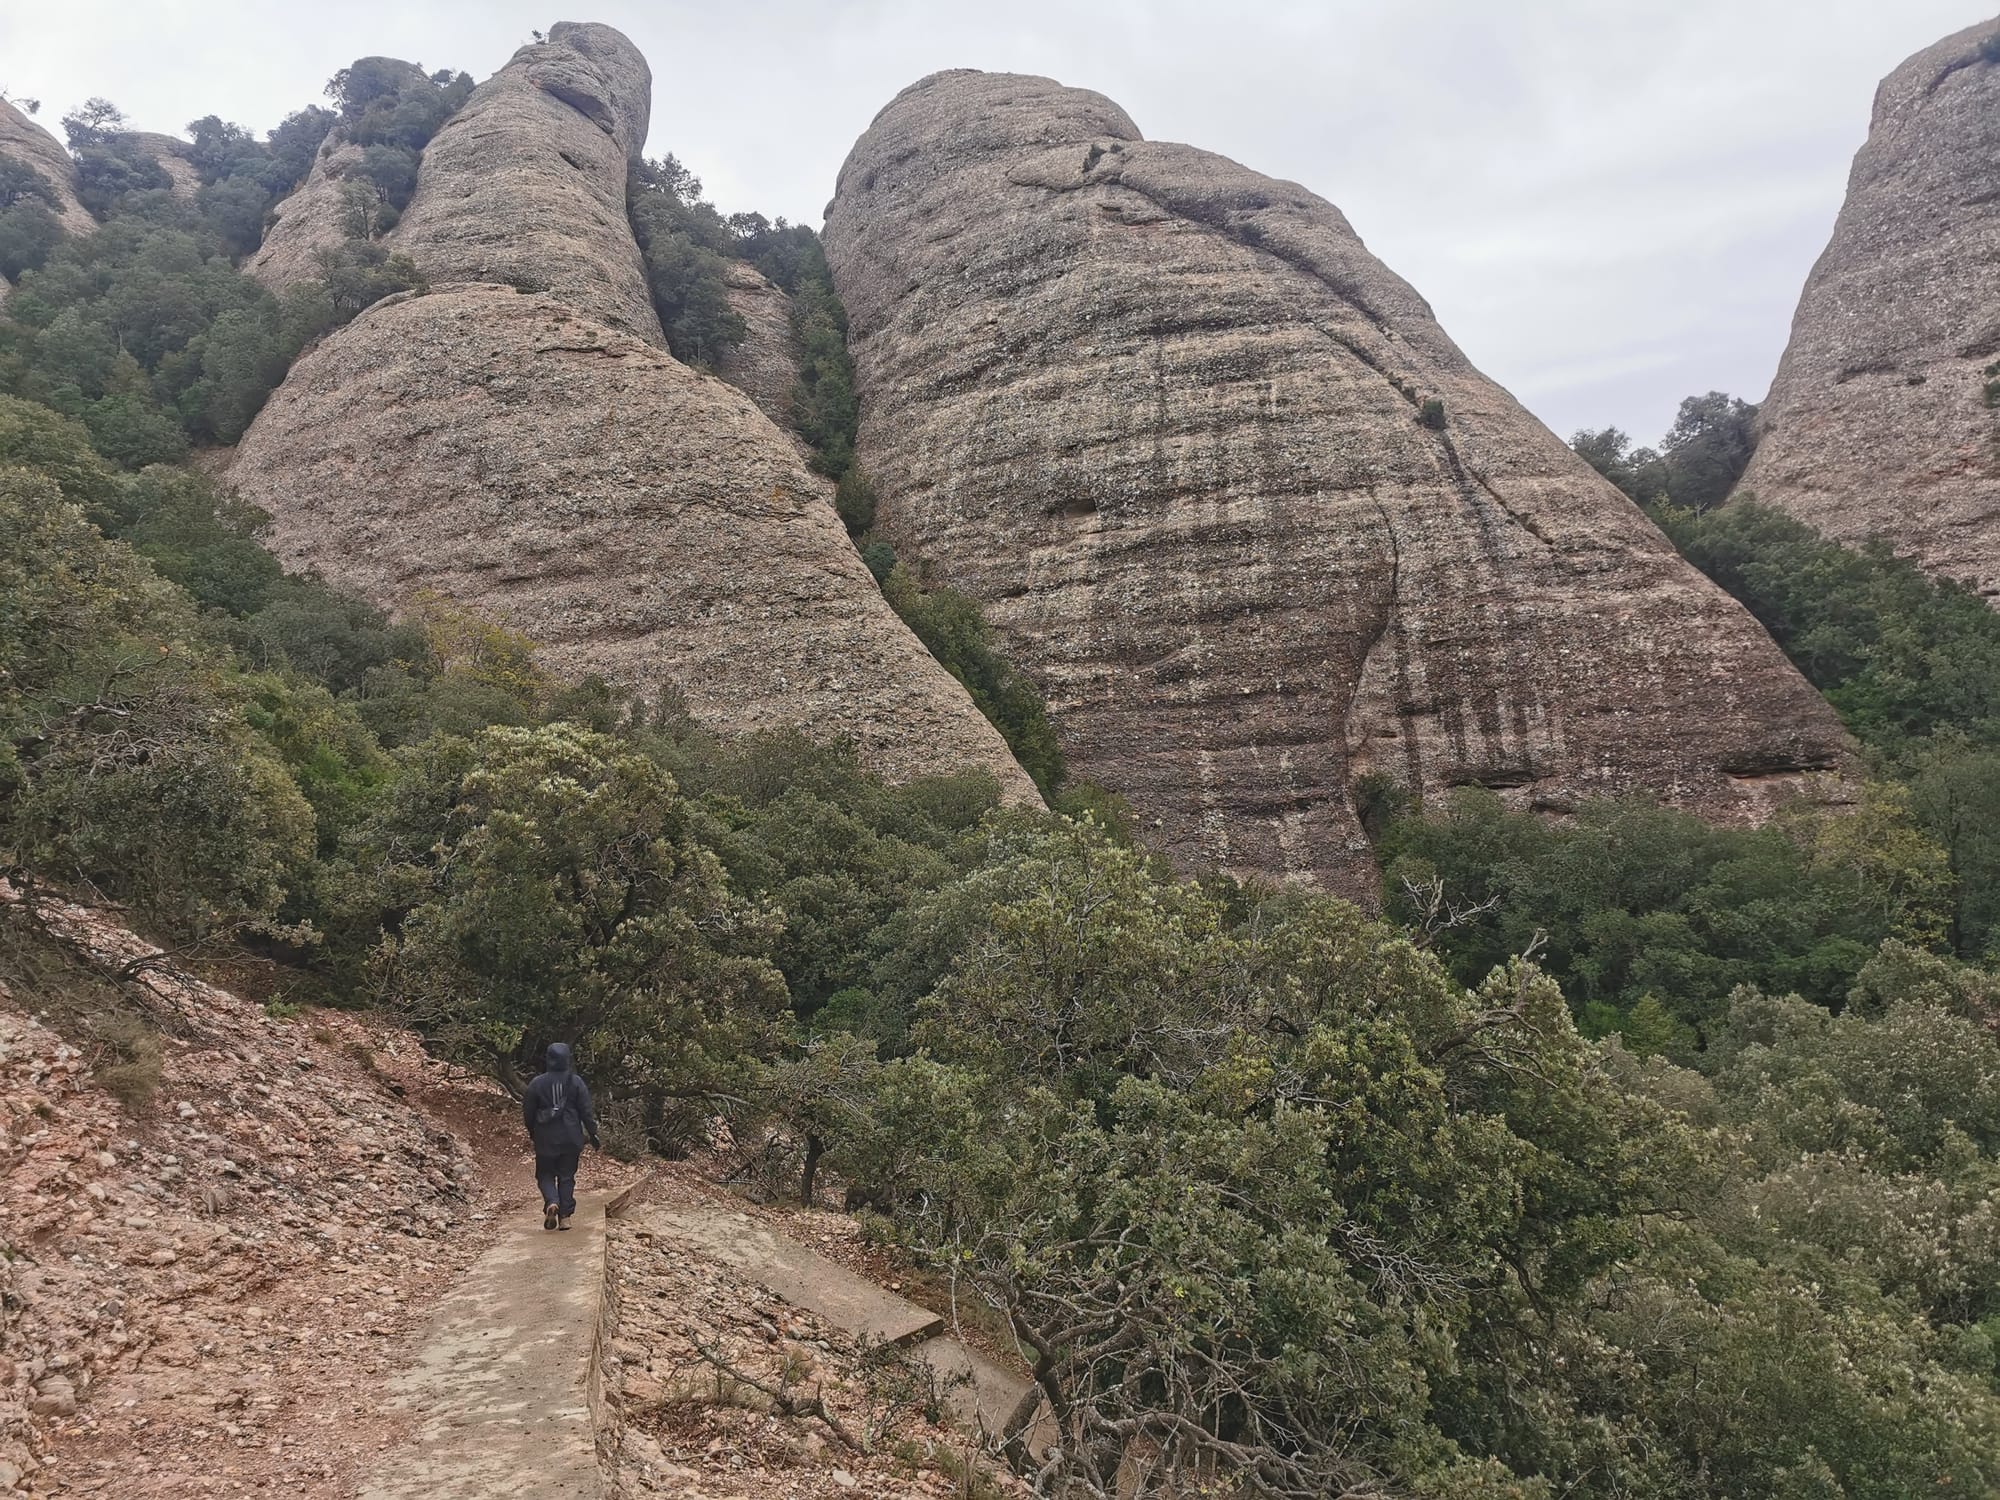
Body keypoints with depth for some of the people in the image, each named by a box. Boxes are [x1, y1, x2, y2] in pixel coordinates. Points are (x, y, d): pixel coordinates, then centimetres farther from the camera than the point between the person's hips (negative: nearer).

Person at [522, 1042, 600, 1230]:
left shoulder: (537, 1083, -5)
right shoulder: (576, 1082, -5)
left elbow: (528, 1112, 3)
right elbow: (586, 1111, -4)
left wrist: (532, 1132, 20)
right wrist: (592, 1132, 6)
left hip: (545, 1139, -1)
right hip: (570, 1139, 1)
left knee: (545, 1174, 12)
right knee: (567, 1176, 10)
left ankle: (552, 1202, -14)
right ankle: (565, 1217, 8)